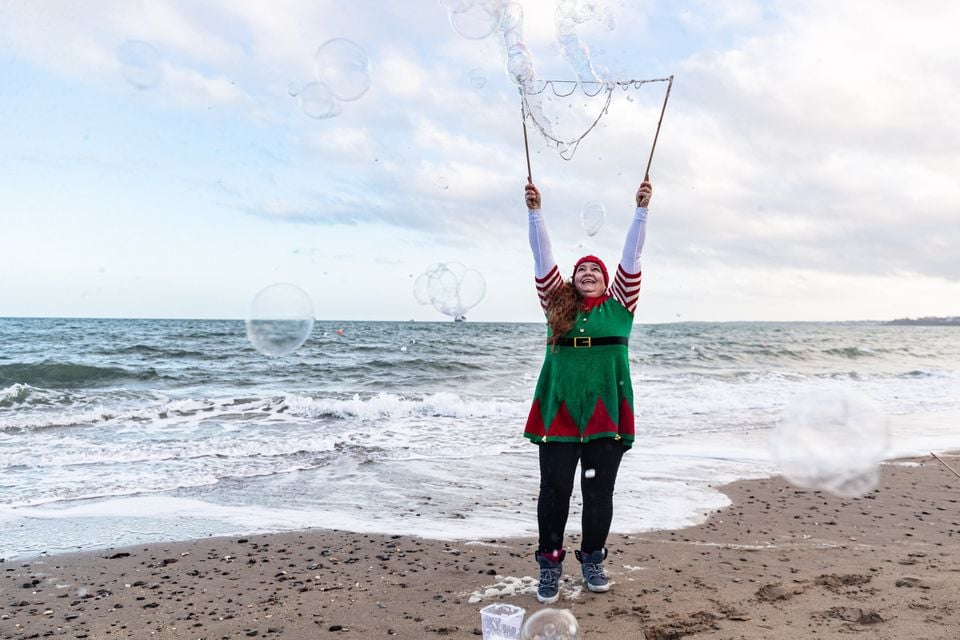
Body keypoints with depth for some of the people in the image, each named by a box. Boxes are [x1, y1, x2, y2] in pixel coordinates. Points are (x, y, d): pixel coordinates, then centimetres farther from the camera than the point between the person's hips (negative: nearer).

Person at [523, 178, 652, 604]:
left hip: (605, 416, 0)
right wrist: (535, 211, -3)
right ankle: (550, 563, 17)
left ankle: (593, 560, 26)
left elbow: (631, 257, 3)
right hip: (559, 413, 0)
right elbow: (542, 257, 4)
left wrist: (641, 209, -2)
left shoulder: (619, 306, 9)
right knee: (554, 492, 2)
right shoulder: (557, 305, 9)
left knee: (599, 494, 9)